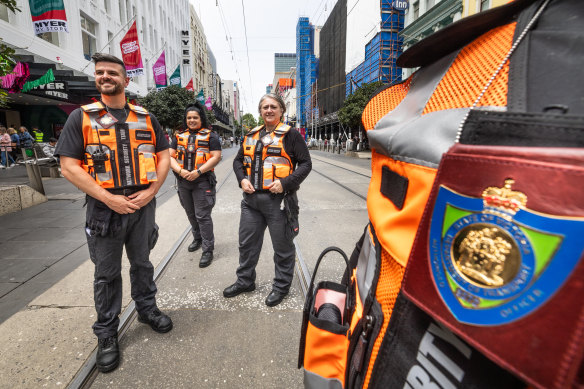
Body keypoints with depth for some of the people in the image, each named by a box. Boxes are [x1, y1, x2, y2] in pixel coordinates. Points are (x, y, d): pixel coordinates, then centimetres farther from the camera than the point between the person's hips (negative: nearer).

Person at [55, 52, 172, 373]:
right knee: (106, 273, 10)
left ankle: (147, 309, 38)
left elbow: (163, 156, 6)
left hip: (142, 205, 2)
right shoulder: (81, 117, -1)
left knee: (142, 263, 17)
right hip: (104, 207, -2)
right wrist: (109, 199, -16)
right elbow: (69, 166, -7)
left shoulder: (146, 118, 6)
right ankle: (106, 333, 28)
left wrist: (151, 191, -8)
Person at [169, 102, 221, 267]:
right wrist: (180, 171, -12)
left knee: (203, 216, -6)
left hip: (203, 182, -5)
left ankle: (208, 250, 2)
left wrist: (198, 172, -19)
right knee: (191, 214, 18)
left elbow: (216, 157, -10)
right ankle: (198, 238, 39)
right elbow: (170, 156, 7)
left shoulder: (210, 136, -1)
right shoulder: (179, 136, 12)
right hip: (183, 182, 6)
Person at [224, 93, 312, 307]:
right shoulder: (251, 135, 13)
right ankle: (245, 281, 37)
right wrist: (242, 179, 1)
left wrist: (285, 183, -18)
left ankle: (281, 286, 28)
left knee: (282, 246, 8)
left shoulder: (291, 135, -3)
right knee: (247, 242, 17)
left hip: (278, 199, -5)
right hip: (251, 198, 6)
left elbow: (305, 163, -6)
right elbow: (238, 160, 20)